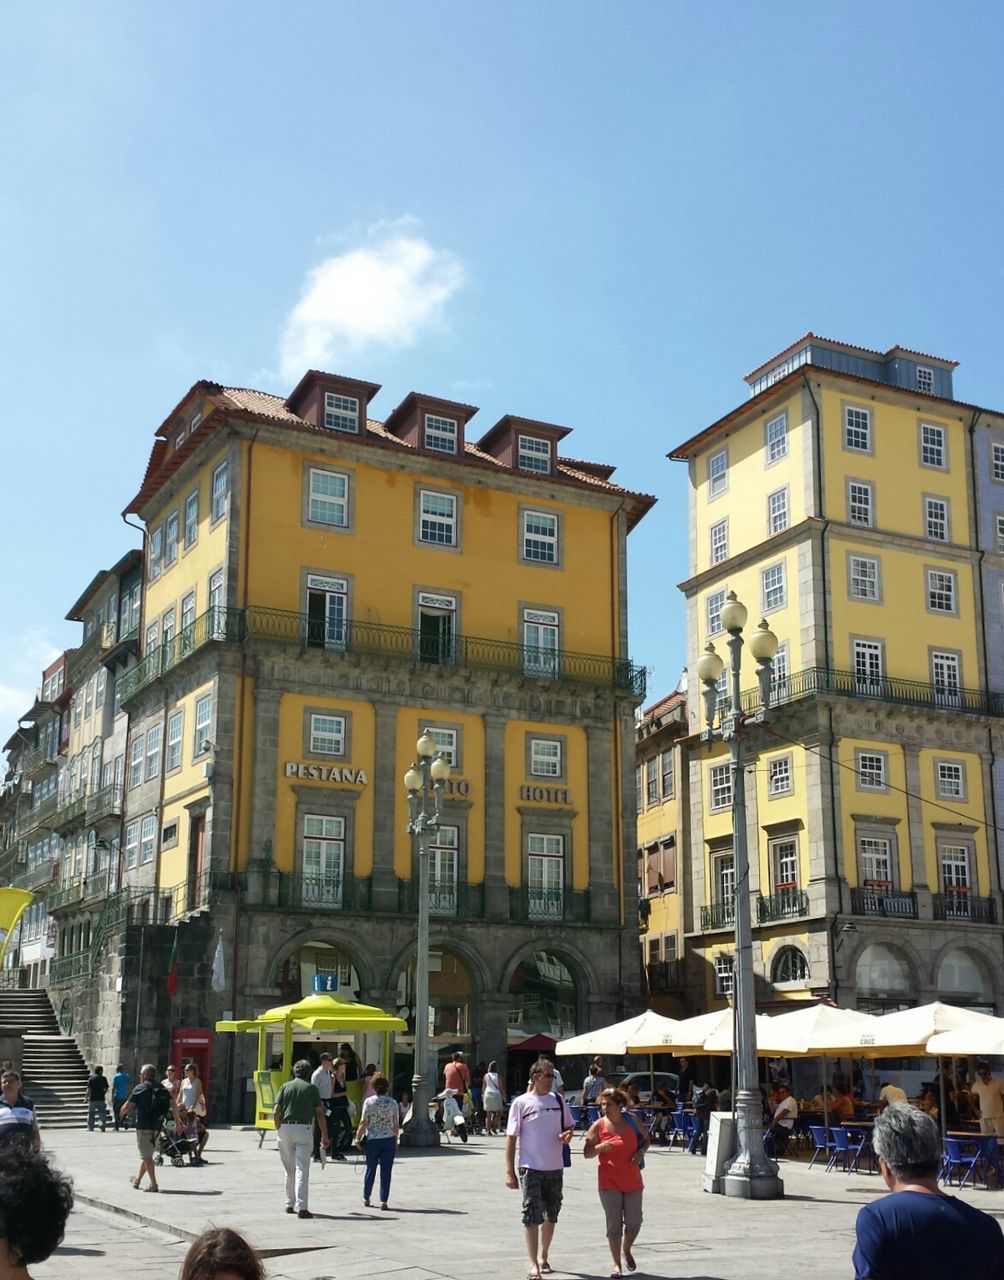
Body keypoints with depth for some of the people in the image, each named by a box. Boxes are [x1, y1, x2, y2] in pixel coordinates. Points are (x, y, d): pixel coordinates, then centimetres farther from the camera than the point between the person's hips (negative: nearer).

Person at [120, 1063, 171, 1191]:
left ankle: (154, 1184, -8)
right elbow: (172, 1105, 4)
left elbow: (127, 1107, -8)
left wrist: (121, 1114, 13)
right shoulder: (162, 1089, 9)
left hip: (143, 1126, -6)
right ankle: (137, 1180, 35)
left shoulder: (140, 1088, -8)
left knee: (146, 1155, -2)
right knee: (147, 1154, 19)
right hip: (157, 1127, 6)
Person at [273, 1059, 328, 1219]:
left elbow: (276, 1112, 2)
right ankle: (301, 1207, -14)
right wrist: (324, 1135, 7)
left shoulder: (286, 1086, 10)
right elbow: (320, 1114, 2)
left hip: (286, 1128, 3)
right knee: (302, 1169, -5)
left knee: (289, 1169, 16)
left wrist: (279, 1131, 11)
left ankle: (290, 1204, 24)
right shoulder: (312, 1088, 5)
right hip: (304, 1128, -3)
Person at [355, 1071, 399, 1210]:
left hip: (372, 1140, 0)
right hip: (389, 1140, 0)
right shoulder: (393, 1103, -2)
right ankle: (383, 1201, 1)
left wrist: (358, 1138, 3)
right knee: (386, 1171, 4)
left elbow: (363, 1123, -7)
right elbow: (396, 1125, 3)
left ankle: (366, 1198, 27)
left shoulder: (368, 1101, -6)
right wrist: (395, 1139, 16)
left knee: (370, 1169, 14)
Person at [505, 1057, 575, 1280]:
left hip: (555, 1167, 5)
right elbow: (511, 1138, -6)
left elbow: (569, 1125, 18)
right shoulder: (521, 1103, -6)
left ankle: (543, 1256, 31)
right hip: (531, 1168, -5)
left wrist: (568, 1134, -7)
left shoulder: (558, 1100, 6)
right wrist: (510, 1172, -10)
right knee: (531, 1216, -7)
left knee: (551, 1215, 14)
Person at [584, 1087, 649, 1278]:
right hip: (609, 1182, -2)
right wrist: (599, 1147, -22)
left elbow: (646, 1139, 14)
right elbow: (587, 1153, -2)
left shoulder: (632, 1122, -1)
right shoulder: (598, 1126, -6)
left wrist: (641, 1152, -6)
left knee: (634, 1222, 2)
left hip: (632, 1180, 2)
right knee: (614, 1224, -1)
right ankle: (616, 1263, 13)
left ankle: (626, 1250, 32)